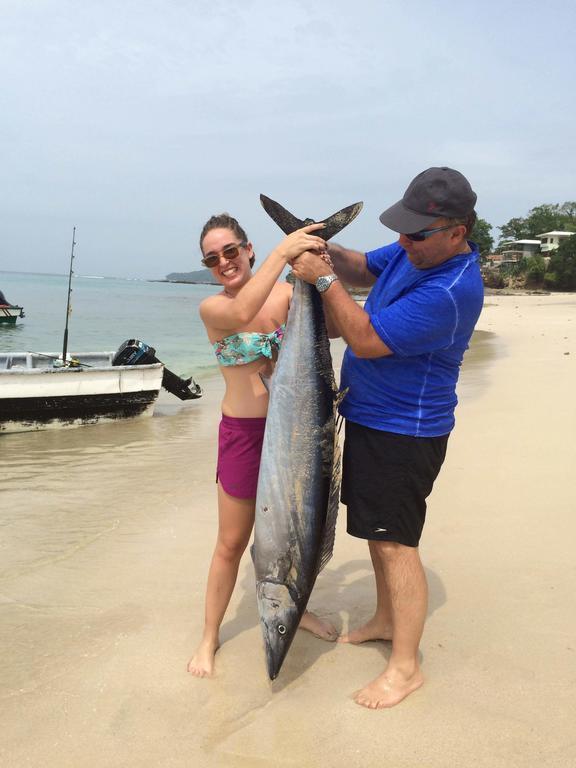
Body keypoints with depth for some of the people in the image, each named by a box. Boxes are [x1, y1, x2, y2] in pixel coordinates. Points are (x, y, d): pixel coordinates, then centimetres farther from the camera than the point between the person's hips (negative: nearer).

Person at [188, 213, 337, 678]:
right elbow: (241, 313, -32)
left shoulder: (285, 293, -1)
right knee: (233, 543, 8)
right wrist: (282, 253, -35)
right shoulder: (212, 307, -10)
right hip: (244, 431, -3)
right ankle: (210, 638, 28)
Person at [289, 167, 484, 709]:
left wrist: (324, 279, -23)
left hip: (403, 431, -10)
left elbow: (366, 340, -28)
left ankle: (405, 666, 12)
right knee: (376, 526, 21)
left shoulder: (450, 292, -29)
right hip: (370, 416, 10)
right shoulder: (415, 251, 1)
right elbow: (364, 269, 17)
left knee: (395, 542, -3)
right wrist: (328, 252, -3)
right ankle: (386, 620, 40)